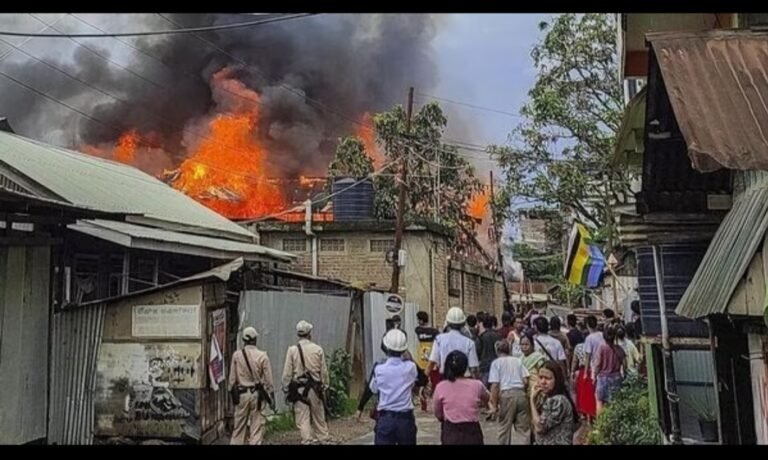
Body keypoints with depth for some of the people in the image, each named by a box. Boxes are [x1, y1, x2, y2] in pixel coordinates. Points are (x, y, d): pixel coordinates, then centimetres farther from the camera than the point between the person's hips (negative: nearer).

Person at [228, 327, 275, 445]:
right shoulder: (262, 356, -6)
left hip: (241, 394, 1)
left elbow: (232, 378, 2)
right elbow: (268, 380, -3)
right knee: (257, 425, 5)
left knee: (239, 426, 11)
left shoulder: (236, 355, -3)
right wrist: (271, 397, 5)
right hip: (257, 394, -1)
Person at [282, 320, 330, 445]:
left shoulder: (292, 350, -4)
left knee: (302, 418, 1)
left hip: (299, 388, -1)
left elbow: (287, 373, -3)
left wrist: (286, 390, 5)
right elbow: (324, 371, 4)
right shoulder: (318, 349, -1)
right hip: (315, 388, 2)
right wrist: (324, 386, 14)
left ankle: (307, 440, -4)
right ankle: (323, 438, 20)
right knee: (319, 416, 13)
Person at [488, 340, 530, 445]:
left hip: (507, 394, -3)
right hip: (521, 394, 3)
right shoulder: (518, 360, 14)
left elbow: (495, 385, -6)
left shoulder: (496, 362, 3)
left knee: (504, 427, 10)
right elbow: (526, 381, 7)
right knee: (524, 428, 8)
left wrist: (494, 405, -5)